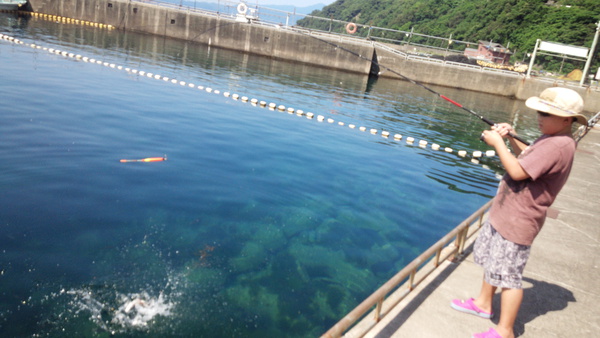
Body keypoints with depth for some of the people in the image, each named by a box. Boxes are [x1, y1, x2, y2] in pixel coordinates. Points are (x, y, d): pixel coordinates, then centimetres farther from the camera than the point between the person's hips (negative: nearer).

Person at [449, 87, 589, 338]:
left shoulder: (558, 146, -25)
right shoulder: (551, 139, 7)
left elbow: (517, 171, -30)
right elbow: (528, 157, 23)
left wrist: (498, 143, -18)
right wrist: (510, 138, 6)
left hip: (518, 222, -11)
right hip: (504, 213, 11)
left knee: (508, 274, -2)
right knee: (491, 258, 24)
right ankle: (483, 303, 42)